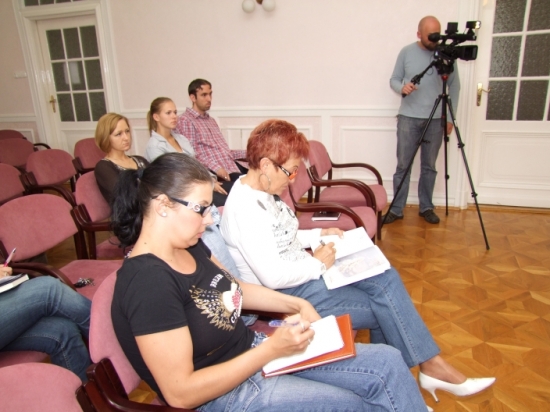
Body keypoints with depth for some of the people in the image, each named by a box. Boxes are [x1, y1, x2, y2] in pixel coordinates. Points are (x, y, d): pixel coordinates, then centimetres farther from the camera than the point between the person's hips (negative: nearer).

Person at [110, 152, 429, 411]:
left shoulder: (188, 245, -2)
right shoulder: (148, 282, -28)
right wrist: (271, 350, -25)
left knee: (388, 362, 3)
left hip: (252, 350, 8)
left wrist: (297, 304, 1)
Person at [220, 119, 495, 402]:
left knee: (384, 278, -3)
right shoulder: (244, 208, -26)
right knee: (385, 307, -7)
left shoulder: (262, 190, 4)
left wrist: (319, 234, 6)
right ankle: (431, 366, 17)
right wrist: (317, 263, -15)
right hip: (286, 294, -9)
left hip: (303, 273, 9)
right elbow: (272, 276, -28)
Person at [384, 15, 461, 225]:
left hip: (437, 119, 1)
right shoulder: (406, 52, 1)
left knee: (429, 166, 8)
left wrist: (450, 117, 2)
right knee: (403, 165, 0)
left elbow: (454, 86, 6)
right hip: (408, 118, -1)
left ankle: (426, 207, 20)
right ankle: (396, 209, 8)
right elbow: (394, 79, 6)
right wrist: (402, 87, -18)